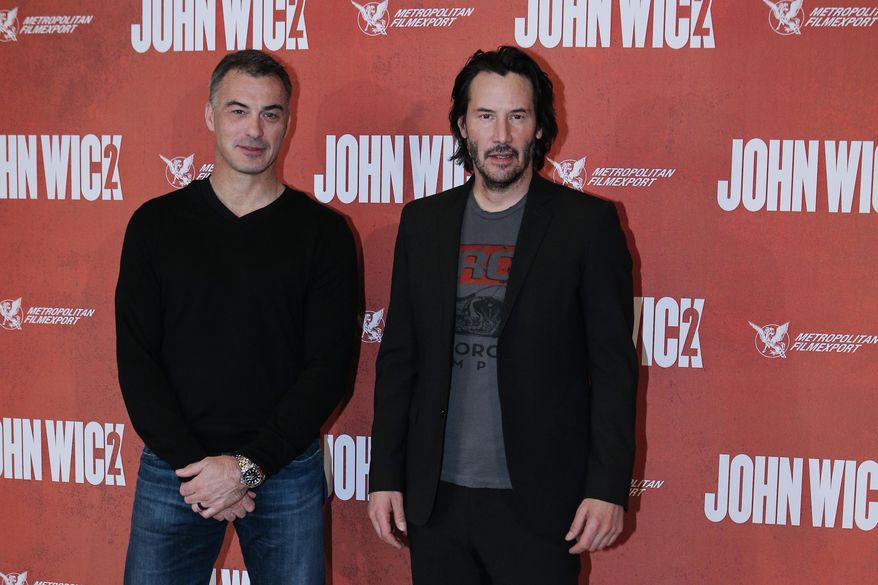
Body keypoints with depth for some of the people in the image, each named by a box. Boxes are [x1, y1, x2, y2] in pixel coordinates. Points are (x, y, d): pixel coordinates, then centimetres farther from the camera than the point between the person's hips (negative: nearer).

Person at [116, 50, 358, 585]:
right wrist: (194, 461, -11)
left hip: (286, 468, 0)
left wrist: (249, 465, -12)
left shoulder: (323, 231, -1)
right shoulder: (156, 223, 2)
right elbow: (136, 359, -1)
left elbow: (329, 367, -5)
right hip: (174, 467, 1)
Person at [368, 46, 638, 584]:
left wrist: (609, 487, -10)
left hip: (538, 501, -3)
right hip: (436, 499, 3)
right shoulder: (423, 222, 6)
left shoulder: (586, 222, -4)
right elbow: (399, 357, 8)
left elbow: (613, 364, -5)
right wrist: (385, 476, 5)